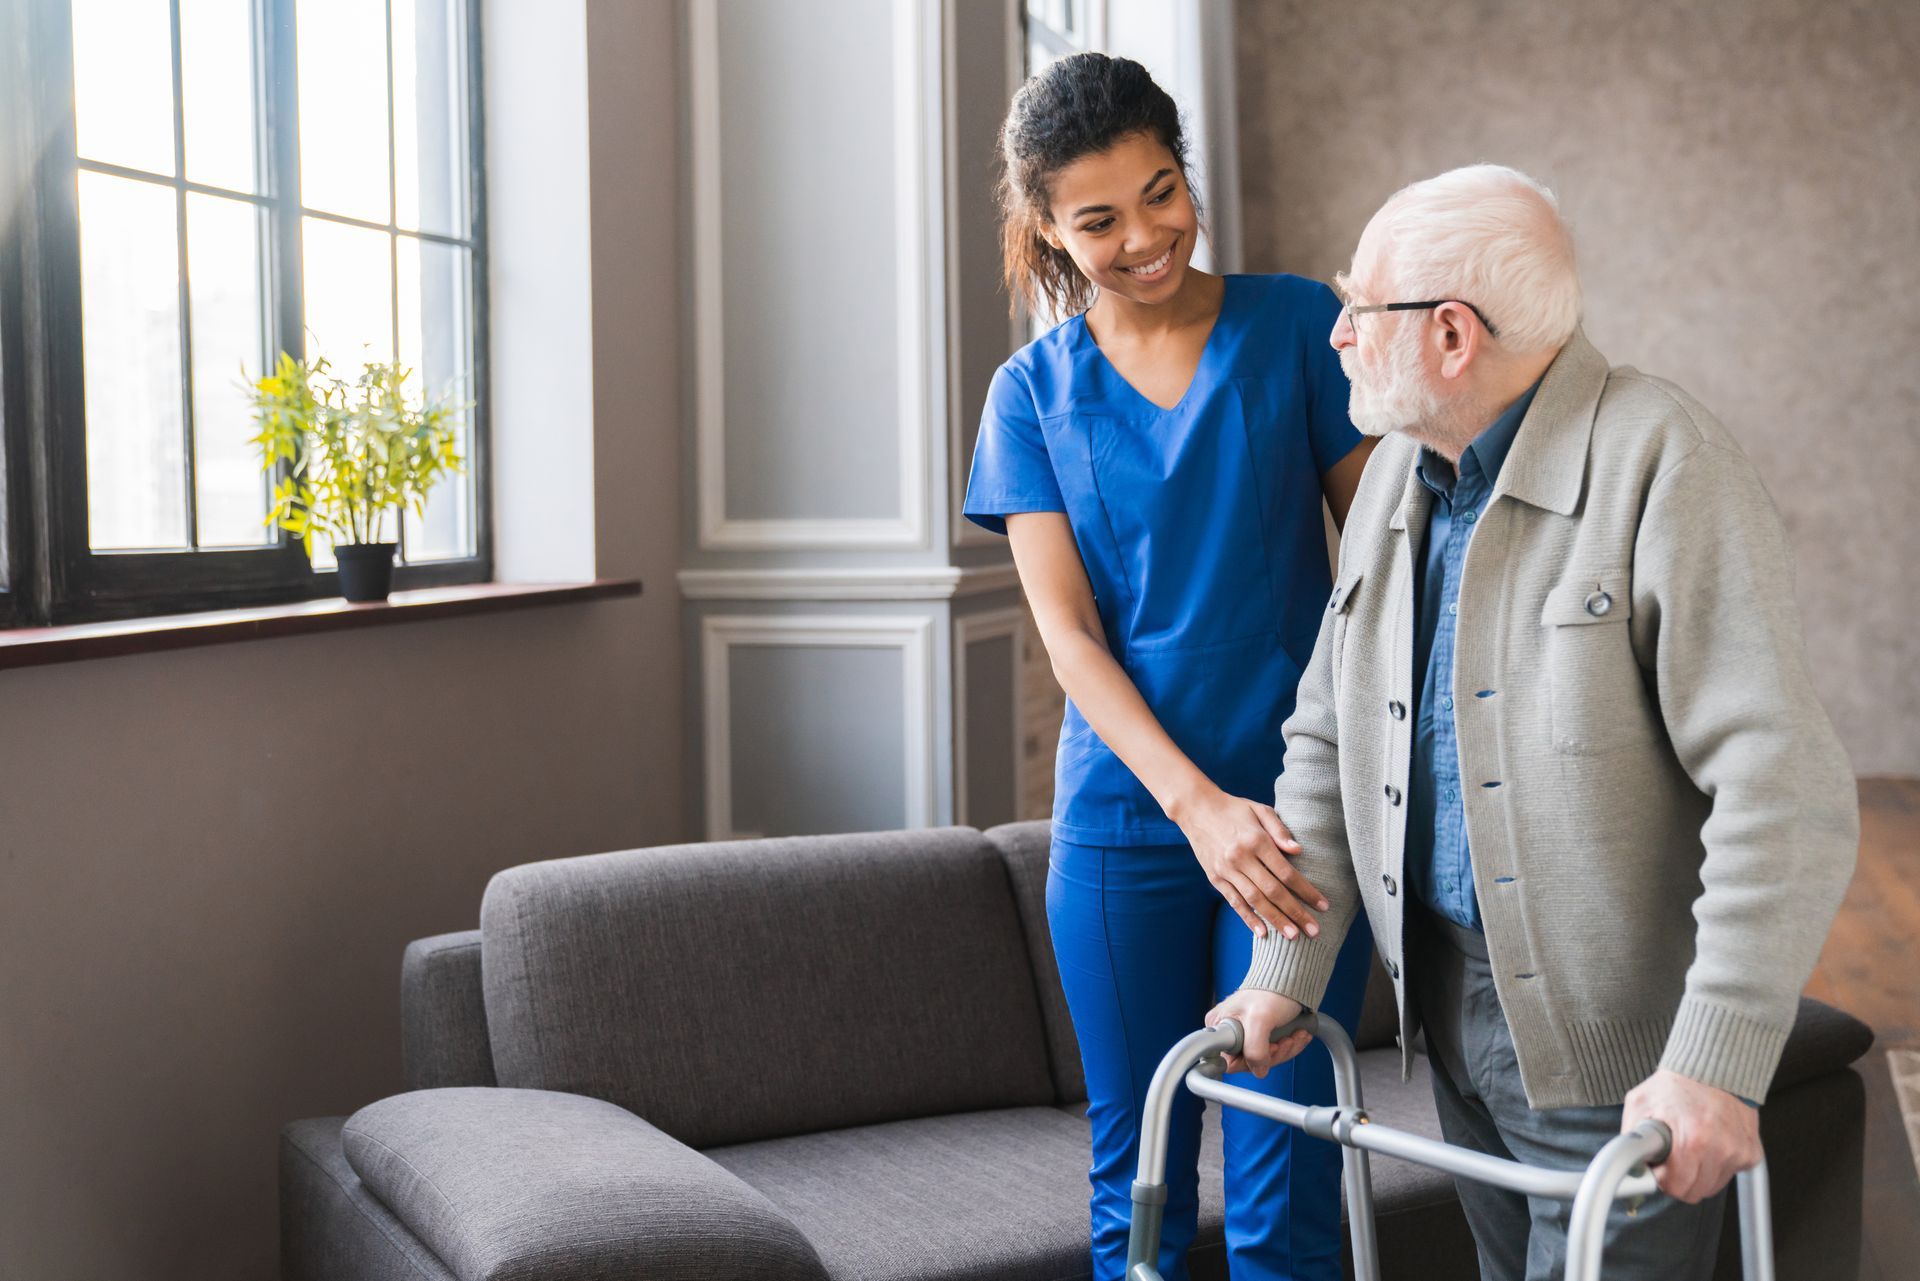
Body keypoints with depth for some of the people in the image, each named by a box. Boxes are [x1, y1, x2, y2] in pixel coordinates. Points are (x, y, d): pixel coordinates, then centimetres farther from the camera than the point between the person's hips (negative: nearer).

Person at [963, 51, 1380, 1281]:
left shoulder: (1297, 326, 2)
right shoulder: (1032, 393, 5)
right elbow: (1070, 633, -2)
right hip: (1123, 820, 1)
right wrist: (1199, 804, -15)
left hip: (1298, 813, -1)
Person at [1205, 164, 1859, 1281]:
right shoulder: (1397, 476, 6)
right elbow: (1328, 742, 10)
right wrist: (1287, 971, 2)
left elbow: (1782, 787, -24)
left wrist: (1718, 1062, -28)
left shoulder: (1664, 465, -18)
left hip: (1617, 1045, -7)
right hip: (1451, 1012, 7)